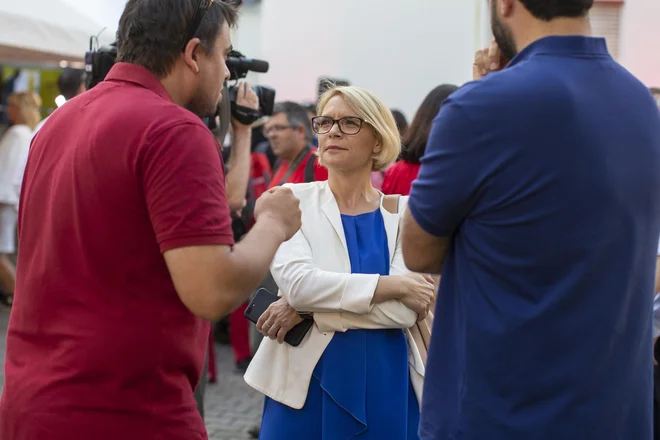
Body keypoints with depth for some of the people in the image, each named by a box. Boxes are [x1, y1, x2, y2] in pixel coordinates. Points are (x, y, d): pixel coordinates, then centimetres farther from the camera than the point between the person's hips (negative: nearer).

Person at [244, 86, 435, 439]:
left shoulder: (402, 212, 2)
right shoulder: (293, 200, 0)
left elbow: (406, 311, -10)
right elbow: (297, 282, -15)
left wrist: (308, 309, -16)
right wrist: (392, 285, -14)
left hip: (387, 384, 1)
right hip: (307, 382, -1)